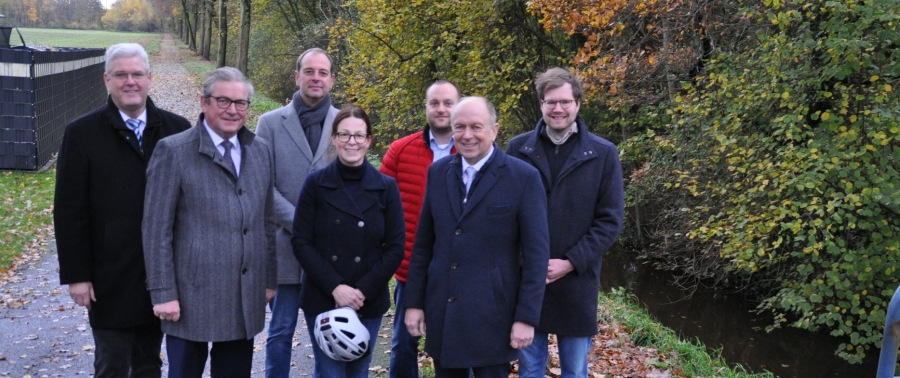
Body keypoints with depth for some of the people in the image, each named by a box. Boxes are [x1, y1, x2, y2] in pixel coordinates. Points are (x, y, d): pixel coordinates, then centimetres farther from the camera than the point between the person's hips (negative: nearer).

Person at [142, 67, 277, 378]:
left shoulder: (260, 151, 8)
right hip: (192, 295, -4)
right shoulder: (173, 151, -8)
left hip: (247, 297, 5)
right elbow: (156, 229, -9)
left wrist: (269, 279, 12)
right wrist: (163, 292, -11)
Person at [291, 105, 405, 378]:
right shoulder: (315, 184, -2)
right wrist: (335, 287, -15)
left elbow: (395, 247, -2)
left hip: (369, 302, 1)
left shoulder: (386, 187, 0)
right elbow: (301, 242, -5)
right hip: (322, 300, -1)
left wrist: (363, 290, -12)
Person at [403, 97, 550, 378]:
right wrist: (413, 301, 6)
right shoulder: (438, 172, 6)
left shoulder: (523, 177, -8)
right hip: (441, 311, 4)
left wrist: (526, 317, -11)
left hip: (492, 315, -4)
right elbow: (423, 243, 9)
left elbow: (536, 253, -8)